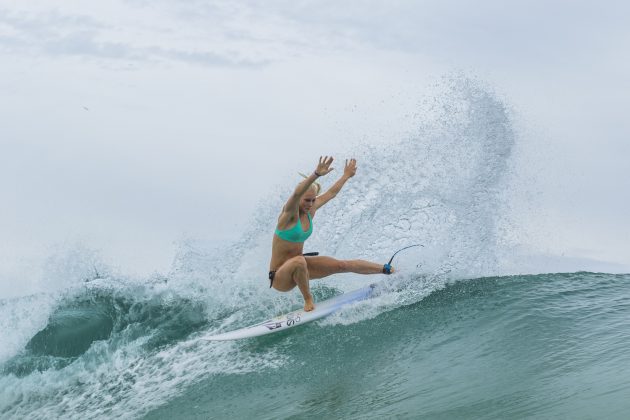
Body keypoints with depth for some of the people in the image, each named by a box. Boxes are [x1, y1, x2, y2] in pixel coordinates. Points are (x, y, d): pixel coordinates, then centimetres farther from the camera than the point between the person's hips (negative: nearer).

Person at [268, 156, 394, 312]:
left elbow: (331, 193, 15)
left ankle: (386, 269, 20)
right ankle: (308, 300, -19)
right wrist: (316, 174, -59)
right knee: (298, 261, -41)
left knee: (342, 265, 3)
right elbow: (296, 194, -45)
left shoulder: (311, 210, -1)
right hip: (280, 277, -8)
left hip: (299, 266, 8)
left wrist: (346, 175, 25)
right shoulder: (289, 214, -23)